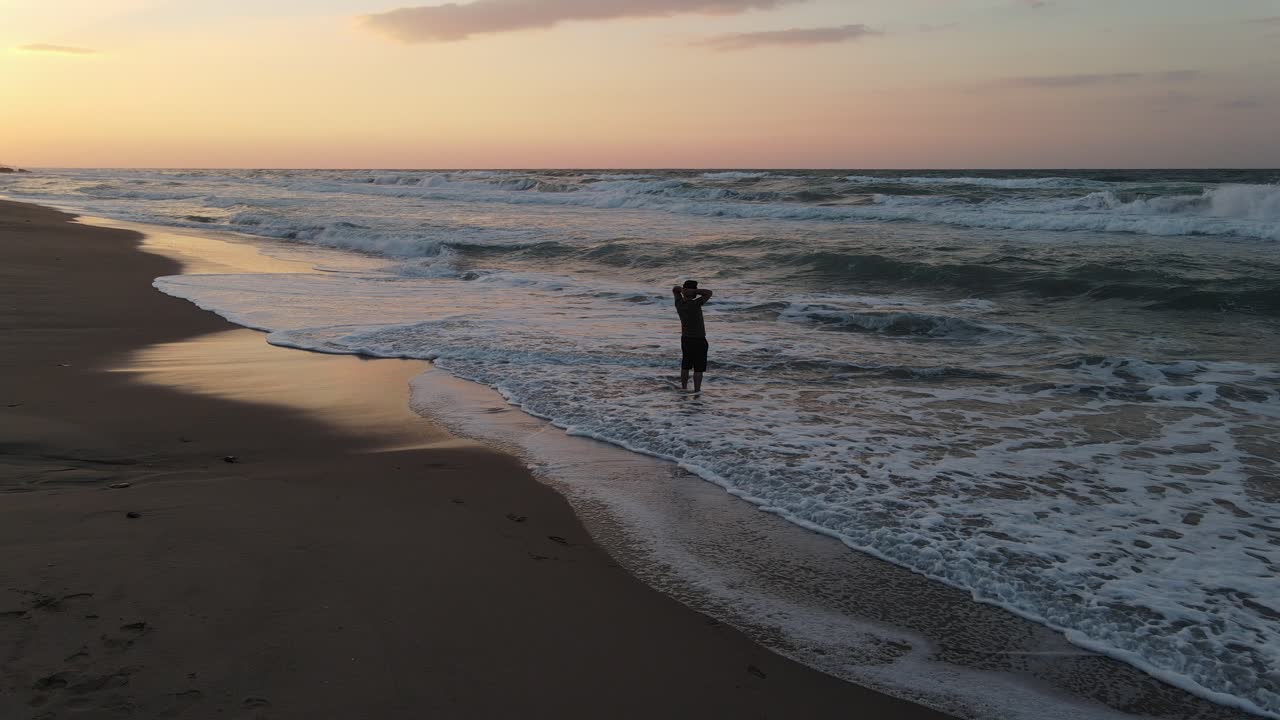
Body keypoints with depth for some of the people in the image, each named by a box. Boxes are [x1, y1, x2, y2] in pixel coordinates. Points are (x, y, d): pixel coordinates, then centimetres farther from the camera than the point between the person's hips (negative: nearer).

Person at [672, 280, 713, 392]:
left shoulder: (679, 303, -5)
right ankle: (697, 391, 1)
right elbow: (709, 293, -13)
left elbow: (675, 289, 13)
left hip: (685, 339, 7)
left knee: (685, 366, 17)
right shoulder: (695, 304, -24)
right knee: (698, 369, 0)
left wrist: (682, 289, -10)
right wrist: (693, 291, -18)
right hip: (699, 340, -7)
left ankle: (684, 389, 26)